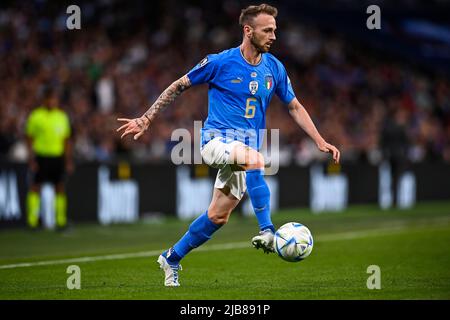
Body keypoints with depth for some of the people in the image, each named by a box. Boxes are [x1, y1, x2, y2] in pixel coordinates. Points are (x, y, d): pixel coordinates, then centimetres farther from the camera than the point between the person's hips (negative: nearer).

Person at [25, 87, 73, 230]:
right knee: (36, 186, -4)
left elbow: (67, 140, 15)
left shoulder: (62, 116, 11)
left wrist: (68, 159, 10)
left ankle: (61, 220, 6)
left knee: (60, 187, 2)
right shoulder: (35, 116, -1)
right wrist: (31, 159, -8)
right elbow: (30, 139, -1)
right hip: (41, 156, -4)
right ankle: (32, 220, -2)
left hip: (58, 156, 4)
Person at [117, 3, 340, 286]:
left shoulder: (275, 68, 6)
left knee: (218, 216, 2)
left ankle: (172, 258, 22)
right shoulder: (220, 62, -7)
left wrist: (320, 141, 9)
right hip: (217, 139, -5)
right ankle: (266, 232, -38)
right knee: (255, 159, -36)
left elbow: (295, 107, 17)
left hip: (246, 149, 5)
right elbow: (179, 86, 2)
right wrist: (146, 120, 0)